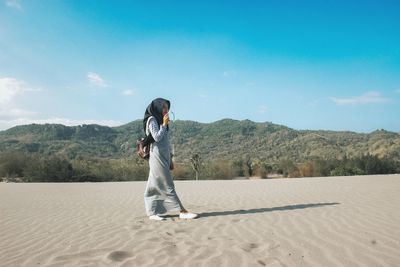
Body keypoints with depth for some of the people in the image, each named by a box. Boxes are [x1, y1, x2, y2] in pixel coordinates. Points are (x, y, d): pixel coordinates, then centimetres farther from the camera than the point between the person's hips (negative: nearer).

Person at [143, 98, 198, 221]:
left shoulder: (161, 121, 20)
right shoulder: (152, 120, -4)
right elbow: (157, 137, -16)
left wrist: (170, 160, 16)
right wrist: (164, 124, -8)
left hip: (164, 157, 8)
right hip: (157, 157, -8)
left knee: (156, 186, 8)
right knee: (167, 185, -7)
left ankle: (152, 213, 13)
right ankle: (183, 212, -8)